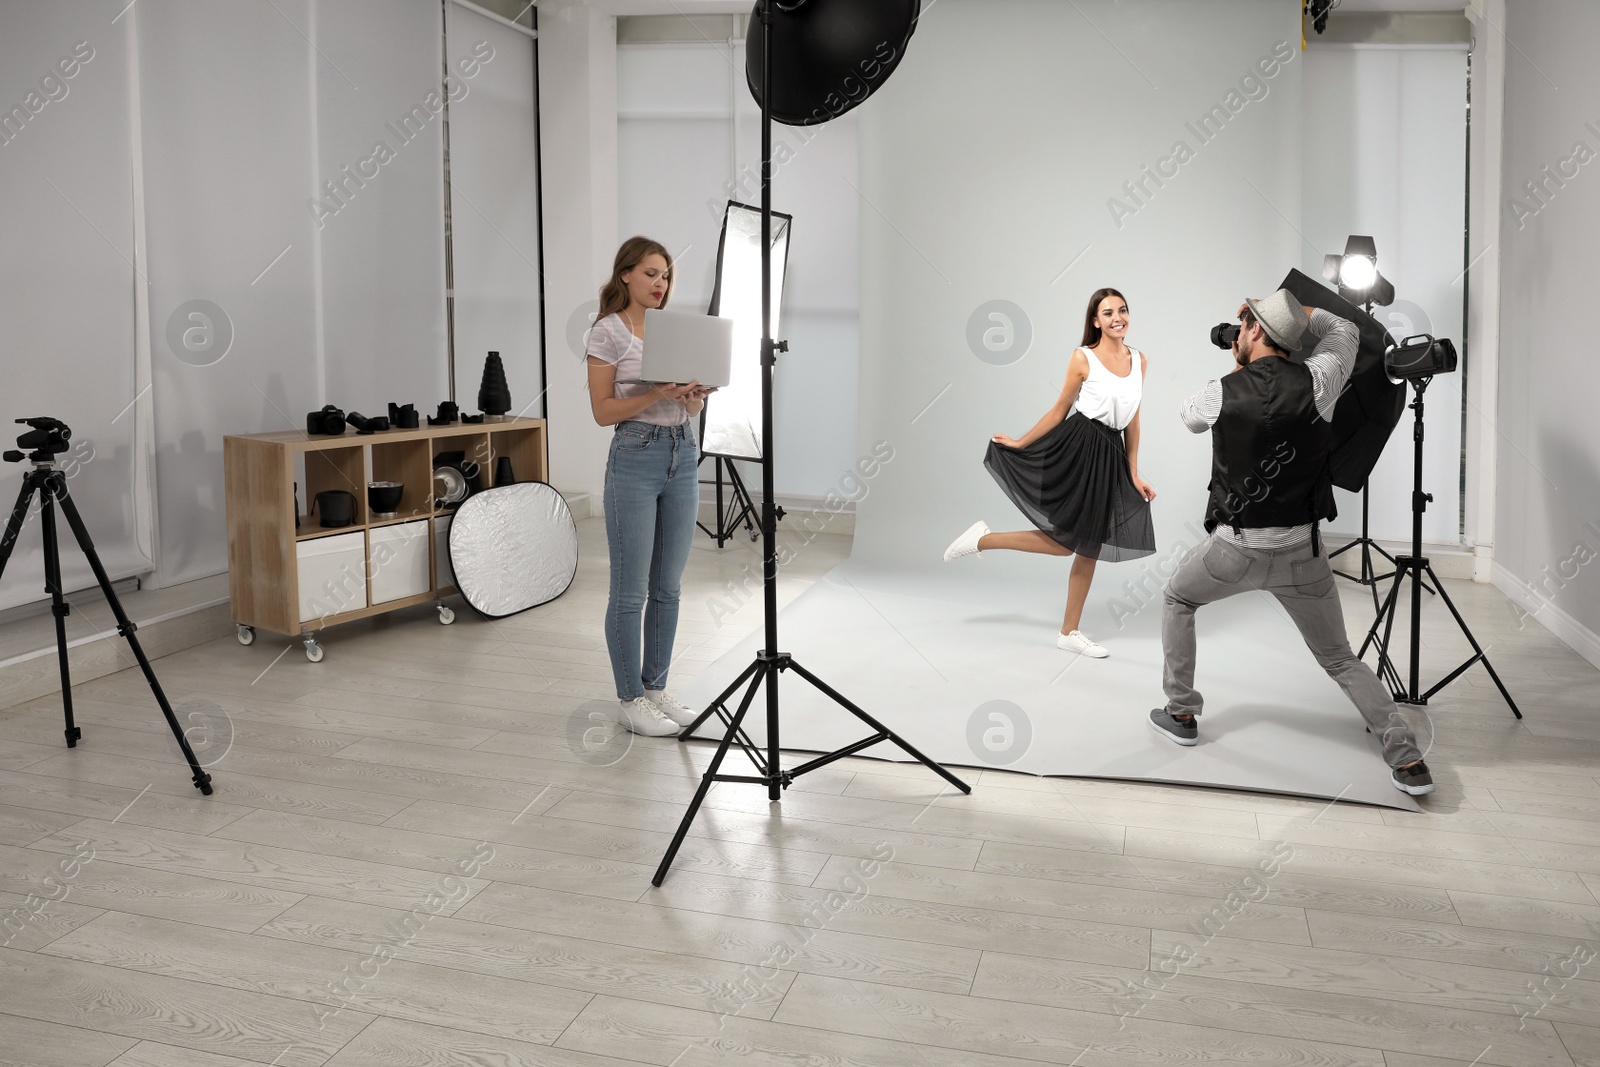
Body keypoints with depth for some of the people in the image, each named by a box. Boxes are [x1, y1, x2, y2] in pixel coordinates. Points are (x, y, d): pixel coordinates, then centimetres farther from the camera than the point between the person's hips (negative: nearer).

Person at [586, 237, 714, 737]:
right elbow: (603, 410, -9)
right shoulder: (607, 332, -6)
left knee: (668, 586, 11)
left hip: (683, 455, 7)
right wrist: (658, 393, -21)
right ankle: (630, 700, 11)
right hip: (636, 457, -6)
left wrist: (695, 397, -8)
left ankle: (656, 690, 23)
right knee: (631, 589, -1)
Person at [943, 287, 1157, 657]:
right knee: (1065, 542, -10)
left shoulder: (1139, 360, 7)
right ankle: (983, 539, 8)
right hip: (1077, 448, -6)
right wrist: (1021, 443, 0)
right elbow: (1060, 409, -1)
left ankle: (1070, 632, 19)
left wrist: (1133, 474, 9)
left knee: (1090, 545, 9)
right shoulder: (1083, 358, -8)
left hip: (1111, 455, 6)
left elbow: (1133, 419, 11)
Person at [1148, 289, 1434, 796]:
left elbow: (1190, 416, 16)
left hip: (1234, 546, -2)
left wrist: (1238, 369, 21)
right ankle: (1407, 758, 5)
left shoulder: (1222, 392, -10)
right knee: (1340, 659, 14)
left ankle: (1181, 714, 29)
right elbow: (1344, 331, 15)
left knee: (1176, 601, 27)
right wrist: (1291, 309, 19)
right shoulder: (1316, 382, -7)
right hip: (1300, 549, 2)